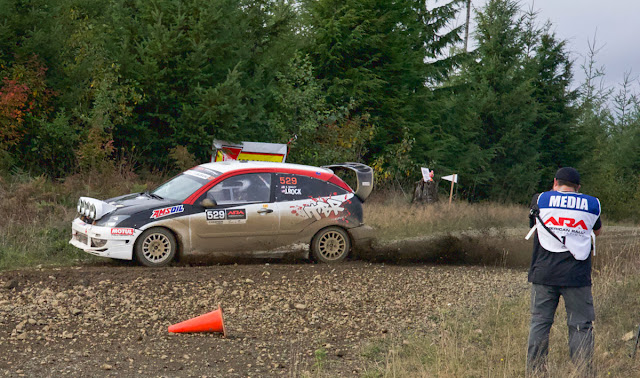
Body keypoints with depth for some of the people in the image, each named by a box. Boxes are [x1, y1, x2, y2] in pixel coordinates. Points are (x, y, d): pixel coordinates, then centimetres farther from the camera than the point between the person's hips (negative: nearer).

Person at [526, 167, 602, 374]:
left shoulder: (540, 200, 4)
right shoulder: (592, 204, 6)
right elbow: (598, 231, 24)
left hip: (543, 273, 1)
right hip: (577, 276, -1)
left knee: (539, 322, 6)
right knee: (581, 326, 3)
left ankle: (534, 371, 8)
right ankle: (584, 372, 2)